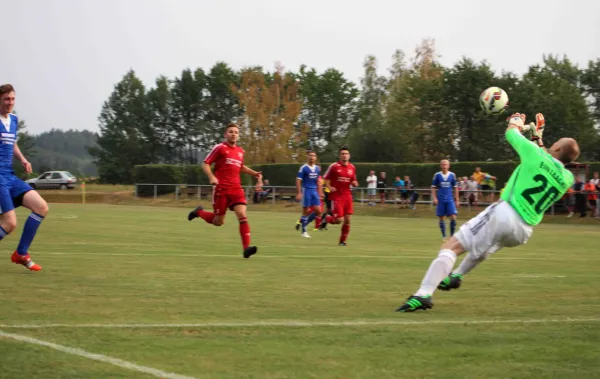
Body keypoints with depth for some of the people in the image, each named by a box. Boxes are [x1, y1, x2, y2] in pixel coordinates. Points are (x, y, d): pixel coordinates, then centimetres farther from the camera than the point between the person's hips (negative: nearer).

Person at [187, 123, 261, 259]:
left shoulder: (240, 151, 14)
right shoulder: (220, 148, -4)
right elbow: (205, 164, -4)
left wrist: (254, 173, 17)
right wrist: (211, 177, -21)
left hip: (236, 189, 4)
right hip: (221, 189, -4)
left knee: (242, 215, -16)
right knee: (219, 221, 3)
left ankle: (246, 248, -20)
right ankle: (199, 212, 34)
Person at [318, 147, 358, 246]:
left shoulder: (352, 168, 8)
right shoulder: (334, 166, -5)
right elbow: (326, 179, 3)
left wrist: (354, 183, -3)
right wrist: (329, 187, -14)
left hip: (347, 196, 4)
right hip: (336, 196, -4)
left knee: (348, 220, -3)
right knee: (339, 220, -10)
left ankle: (343, 240, 12)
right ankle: (327, 219, 23)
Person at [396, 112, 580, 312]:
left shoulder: (536, 155, -7)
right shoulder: (567, 179, 7)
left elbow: (510, 133, 8)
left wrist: (515, 122, 30)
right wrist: (539, 140, 37)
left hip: (504, 214, -6)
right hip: (524, 232, 6)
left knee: (451, 246, -10)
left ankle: (423, 294, -25)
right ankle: (457, 276, 48)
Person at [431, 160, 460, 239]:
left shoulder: (452, 175, 3)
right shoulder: (437, 175, 0)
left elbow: (455, 188, 10)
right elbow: (433, 187, 5)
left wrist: (457, 200, 9)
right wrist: (434, 198, -6)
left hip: (450, 200, 0)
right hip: (440, 200, 0)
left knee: (453, 217, -9)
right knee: (442, 218, 2)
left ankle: (452, 235, 3)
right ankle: (444, 236, 13)